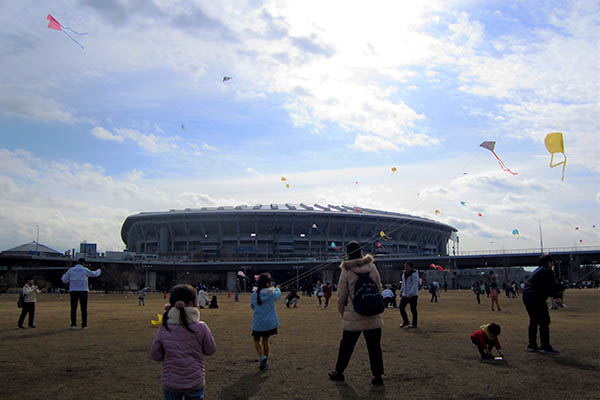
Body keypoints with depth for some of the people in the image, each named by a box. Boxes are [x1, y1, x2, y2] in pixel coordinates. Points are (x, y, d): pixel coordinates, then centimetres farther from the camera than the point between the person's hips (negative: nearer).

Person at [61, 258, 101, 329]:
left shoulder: (70, 270, 3)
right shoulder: (85, 270, -2)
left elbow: (64, 280, 13)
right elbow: (94, 274, 12)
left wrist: (64, 275, 36)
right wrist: (99, 271, 35)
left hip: (73, 291, 2)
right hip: (83, 291, -2)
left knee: (73, 309, 8)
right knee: (84, 309, 4)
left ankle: (73, 324, 1)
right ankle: (84, 325, 1)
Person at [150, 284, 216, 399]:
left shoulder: (163, 330, -11)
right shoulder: (201, 328, -15)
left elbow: (155, 356, 0)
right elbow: (210, 350, -2)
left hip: (170, 384, 1)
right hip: (195, 383, -1)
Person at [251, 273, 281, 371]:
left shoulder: (254, 294, -3)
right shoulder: (272, 292, -9)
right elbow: (278, 295, 14)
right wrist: (277, 288, 34)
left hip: (258, 323, 0)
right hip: (270, 322, 1)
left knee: (256, 340, 16)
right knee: (265, 340, 16)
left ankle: (262, 357, -7)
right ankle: (265, 362, 19)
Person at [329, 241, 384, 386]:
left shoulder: (346, 271, -7)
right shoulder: (372, 267, 0)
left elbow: (341, 294, -2)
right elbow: (379, 288, 6)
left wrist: (341, 311, 12)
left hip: (353, 316, -2)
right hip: (373, 315, 2)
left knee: (346, 345, 12)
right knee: (374, 346, 9)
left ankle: (339, 372, 25)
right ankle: (377, 376, 10)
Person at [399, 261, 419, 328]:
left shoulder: (414, 274, -13)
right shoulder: (404, 273, 11)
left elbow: (415, 284, -19)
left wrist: (411, 293, -26)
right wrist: (401, 291, 17)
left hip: (412, 295, -7)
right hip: (405, 294, 7)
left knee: (413, 309, 0)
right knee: (401, 307, 3)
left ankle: (414, 324, 11)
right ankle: (405, 321, 18)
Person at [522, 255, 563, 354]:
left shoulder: (537, 271, 24)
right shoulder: (547, 271, -7)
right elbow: (552, 285, -14)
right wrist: (556, 297, -10)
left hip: (526, 296, 10)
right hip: (536, 298, -10)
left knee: (534, 321, 16)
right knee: (544, 321, -5)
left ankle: (532, 345, 20)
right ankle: (545, 346, -4)